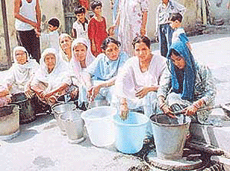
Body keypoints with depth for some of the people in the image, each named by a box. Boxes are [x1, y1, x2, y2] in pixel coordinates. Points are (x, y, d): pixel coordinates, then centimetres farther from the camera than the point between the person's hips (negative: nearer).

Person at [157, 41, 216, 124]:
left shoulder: (202, 69, -13)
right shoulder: (171, 70, -3)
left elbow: (211, 93, -17)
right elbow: (163, 88, -10)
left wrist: (196, 105, -33)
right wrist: (162, 104, -31)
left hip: (200, 107, -3)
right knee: (171, 97, -28)